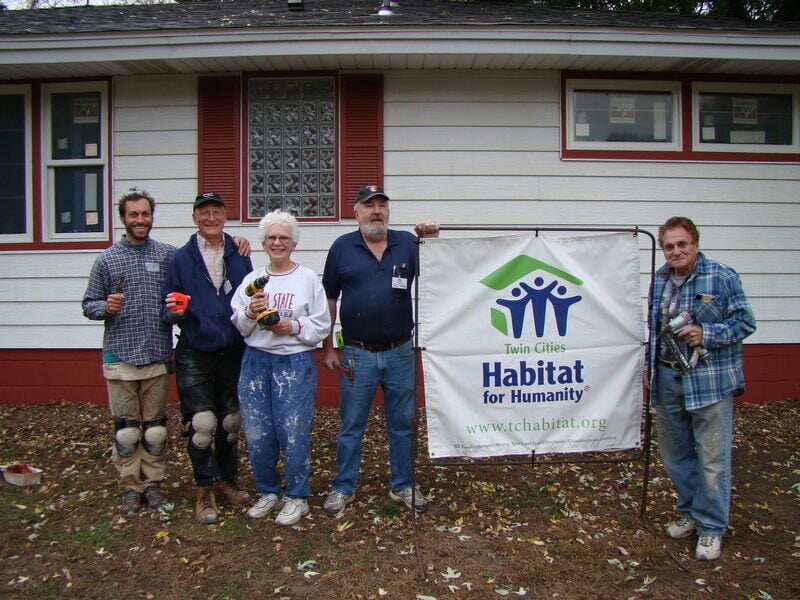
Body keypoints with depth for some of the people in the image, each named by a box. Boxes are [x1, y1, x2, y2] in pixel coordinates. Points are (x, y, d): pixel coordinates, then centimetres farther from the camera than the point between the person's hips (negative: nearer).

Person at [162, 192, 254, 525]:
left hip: (234, 353, 2)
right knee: (202, 424, -5)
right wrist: (175, 312, -22)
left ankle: (226, 481, 31)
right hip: (195, 355, -2)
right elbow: (168, 308, -1)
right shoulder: (181, 258, -2)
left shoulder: (239, 254, 2)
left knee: (231, 422, 12)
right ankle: (206, 490, 14)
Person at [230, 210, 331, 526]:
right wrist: (250, 313, -9)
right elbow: (238, 325, 11)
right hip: (255, 361, 4)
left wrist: (294, 326, -15)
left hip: (295, 362, -3)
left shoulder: (308, 279, 1)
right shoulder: (252, 280, 12)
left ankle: (296, 497, 16)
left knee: (294, 432, -2)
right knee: (257, 434, 6)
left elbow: (322, 325, -1)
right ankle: (268, 492, 26)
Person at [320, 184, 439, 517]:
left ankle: (403, 485, 29)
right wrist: (327, 347, 2)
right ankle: (343, 487, 25)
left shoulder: (407, 243, 2)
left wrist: (432, 241, -18)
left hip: (400, 352, 2)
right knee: (351, 424, 9)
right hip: (358, 354, -1)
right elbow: (329, 299, 3)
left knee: (402, 423, 13)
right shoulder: (342, 247, 0)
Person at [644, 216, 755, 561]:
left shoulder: (721, 277, -9)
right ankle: (689, 512, 34)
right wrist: (649, 367, 18)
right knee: (674, 454, 15)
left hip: (710, 381, -6)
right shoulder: (659, 279, 9)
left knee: (712, 457, 1)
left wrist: (705, 334, -21)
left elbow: (745, 322, -7)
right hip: (668, 379, 6)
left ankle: (711, 527, 17)